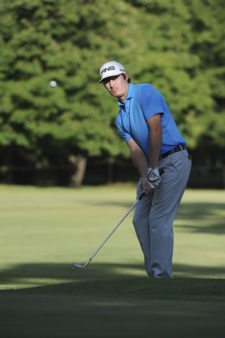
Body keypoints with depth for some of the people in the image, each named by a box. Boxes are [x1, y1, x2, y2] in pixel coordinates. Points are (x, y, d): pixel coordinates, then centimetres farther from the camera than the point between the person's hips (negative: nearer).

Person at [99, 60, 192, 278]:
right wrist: (144, 176, -13)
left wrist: (153, 168, -18)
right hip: (152, 166, 9)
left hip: (174, 160, -9)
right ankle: (153, 274, 10)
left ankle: (162, 275, -13)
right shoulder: (121, 117, 15)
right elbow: (136, 149, 5)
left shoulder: (145, 92, -9)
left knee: (159, 219, -14)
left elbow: (155, 129, -17)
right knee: (140, 219, 6)